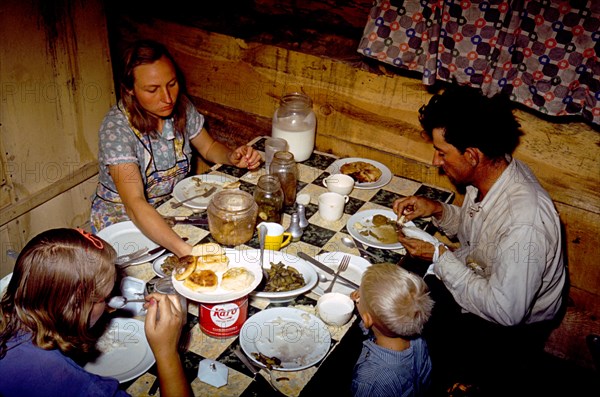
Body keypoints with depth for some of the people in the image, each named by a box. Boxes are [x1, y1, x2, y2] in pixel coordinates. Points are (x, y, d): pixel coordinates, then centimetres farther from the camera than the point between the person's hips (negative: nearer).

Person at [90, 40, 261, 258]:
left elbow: (209, 147, 10)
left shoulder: (181, 106, -9)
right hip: (122, 221, -5)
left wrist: (232, 157, -14)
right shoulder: (116, 128, -26)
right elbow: (135, 205, -37)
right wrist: (185, 250, -51)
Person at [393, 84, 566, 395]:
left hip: (510, 328, -8)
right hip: (474, 282, 8)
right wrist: (438, 210, -10)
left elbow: (505, 311, -30)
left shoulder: (524, 224, -36)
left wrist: (440, 257, -25)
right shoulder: (489, 170, -10)